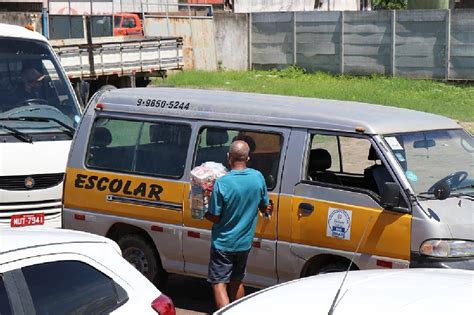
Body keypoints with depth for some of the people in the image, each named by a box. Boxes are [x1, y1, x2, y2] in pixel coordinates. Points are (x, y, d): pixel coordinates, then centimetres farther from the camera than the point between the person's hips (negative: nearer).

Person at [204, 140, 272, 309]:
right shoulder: (258, 178, -9)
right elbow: (265, 207, 6)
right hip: (245, 242, 5)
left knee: (219, 283, 2)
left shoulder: (221, 183, -22)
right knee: (236, 281, 22)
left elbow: (215, 217, -16)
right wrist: (267, 210, 27)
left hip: (223, 243, -5)